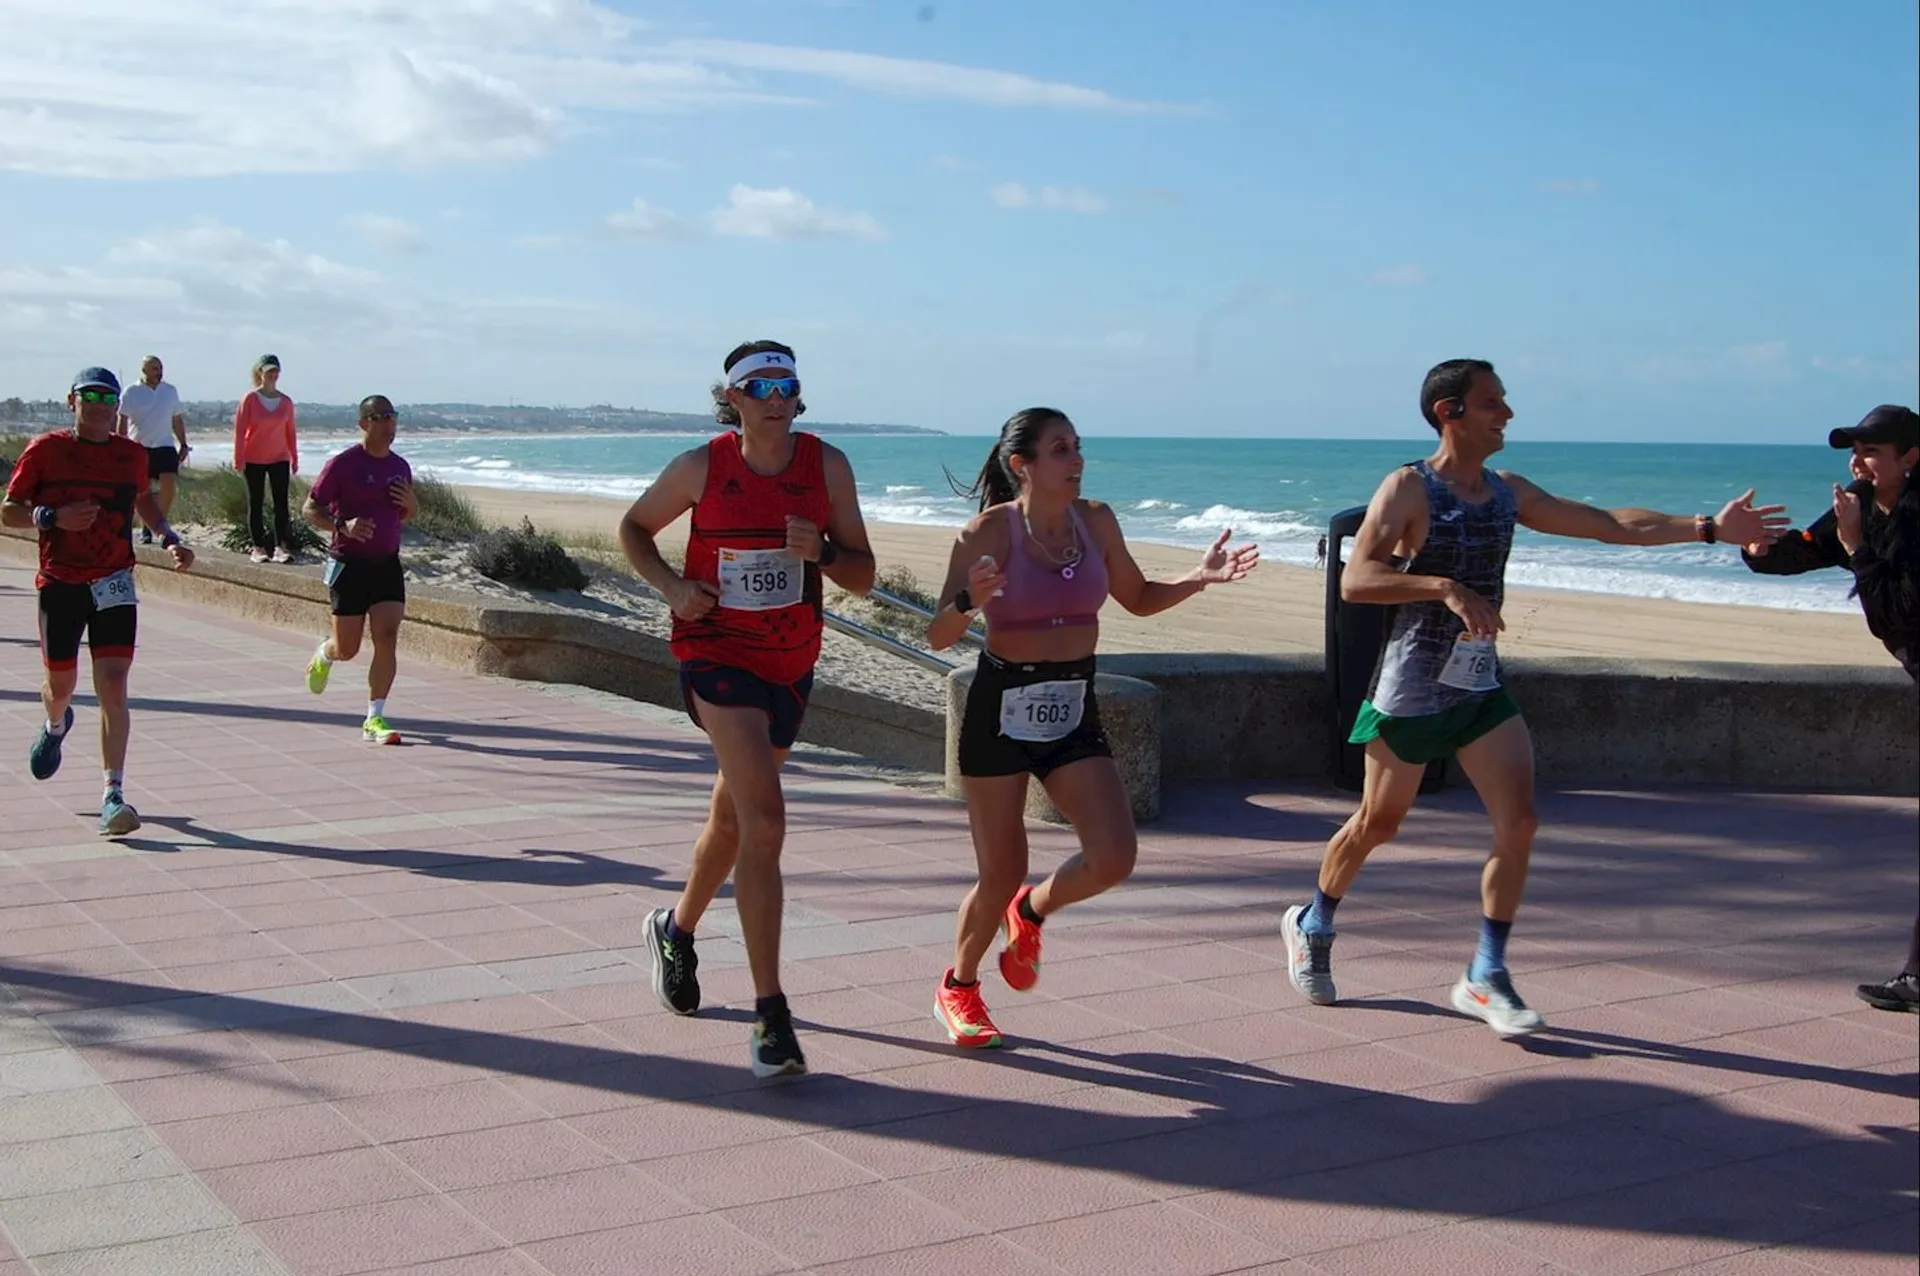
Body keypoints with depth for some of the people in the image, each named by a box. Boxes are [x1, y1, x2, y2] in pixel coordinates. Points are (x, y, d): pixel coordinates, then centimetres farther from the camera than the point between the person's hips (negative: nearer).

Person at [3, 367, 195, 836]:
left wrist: (170, 538, 10)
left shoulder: (132, 454, 6)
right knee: (61, 683, 14)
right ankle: (56, 726, 53)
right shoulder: (46, 450, -2)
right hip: (60, 584, 0)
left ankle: (113, 795, -14)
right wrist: (53, 517, -17)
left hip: (114, 585, 0)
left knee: (113, 686, -12)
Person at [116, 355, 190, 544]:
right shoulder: (131, 393, -1)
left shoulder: (170, 391, 11)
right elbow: (122, 422, -3)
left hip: (165, 445, 2)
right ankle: (147, 528, 14)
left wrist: (183, 444, 14)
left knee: (169, 482, -15)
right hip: (139, 447, -2)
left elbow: (177, 420, 18)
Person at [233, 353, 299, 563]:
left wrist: (295, 459, 10)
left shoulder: (286, 402, 3)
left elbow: (290, 432, 9)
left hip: (279, 459, 2)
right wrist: (239, 460, -9)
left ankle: (281, 547, -7)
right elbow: (239, 430, -6)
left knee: (281, 503, -5)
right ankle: (258, 548, 7)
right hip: (254, 460, -2)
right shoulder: (250, 398, -5)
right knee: (256, 504, 3)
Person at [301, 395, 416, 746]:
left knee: (387, 639, -9)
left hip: (387, 564, 4)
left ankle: (374, 718, -2)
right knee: (347, 649, 4)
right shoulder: (343, 464, -8)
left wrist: (411, 503, 0)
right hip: (349, 564, -4)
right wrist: (343, 525, -24)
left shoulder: (400, 466, 10)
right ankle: (324, 654, 42)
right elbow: (309, 510, -7)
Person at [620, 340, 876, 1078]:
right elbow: (634, 528, 8)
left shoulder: (828, 466, -4)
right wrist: (670, 585, -10)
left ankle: (677, 929, 51)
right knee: (764, 822, -20)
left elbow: (863, 576, 0)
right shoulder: (701, 468, -8)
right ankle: (770, 1016, -18)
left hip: (791, 664, 4)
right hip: (717, 654, -4)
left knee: (732, 819, 22)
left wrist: (820, 552, -21)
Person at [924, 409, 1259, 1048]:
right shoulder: (988, 532, -12)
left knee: (1113, 859, -9)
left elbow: (1138, 597, 18)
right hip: (1002, 708, -4)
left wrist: (1199, 578, 3)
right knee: (1001, 876, 1)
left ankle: (1031, 911, 24)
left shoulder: (1096, 521, 2)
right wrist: (968, 602, -32)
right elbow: (937, 637, -11)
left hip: (1074, 708, 5)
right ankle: (958, 985, 30)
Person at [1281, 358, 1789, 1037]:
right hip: (1411, 692, -6)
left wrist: (1708, 527, 6)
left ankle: (1485, 978, 4)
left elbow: (1610, 524, 11)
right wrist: (1445, 587, -30)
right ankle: (1312, 925, 34)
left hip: (1481, 688, 6)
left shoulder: (1508, 492, 9)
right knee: (1377, 823, 7)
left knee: (1518, 823, -6)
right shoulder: (1408, 489, -12)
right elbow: (1355, 580, -21)